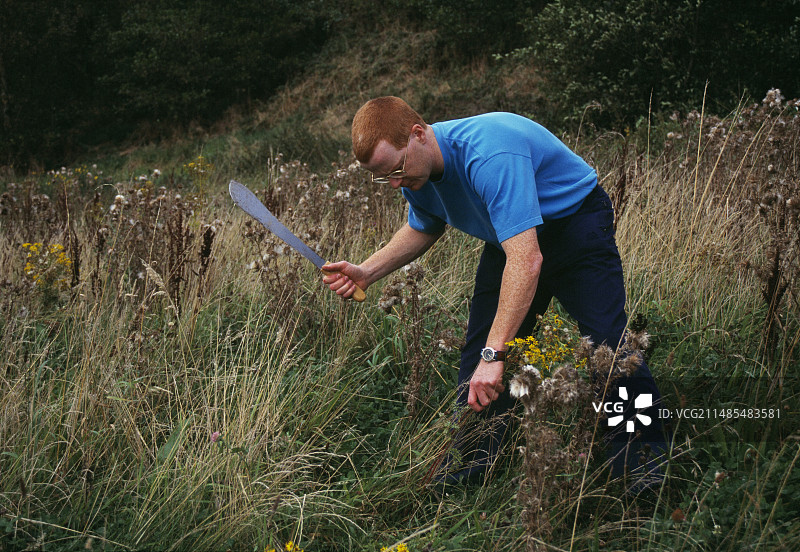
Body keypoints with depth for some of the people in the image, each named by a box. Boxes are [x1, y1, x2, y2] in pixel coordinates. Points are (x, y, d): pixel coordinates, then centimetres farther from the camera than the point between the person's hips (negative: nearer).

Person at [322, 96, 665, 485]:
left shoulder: (488, 155, -40)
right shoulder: (412, 168, -12)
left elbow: (526, 259, -47)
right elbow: (424, 228, 12)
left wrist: (495, 354, -50)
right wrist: (366, 272, -3)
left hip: (575, 221, -7)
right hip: (509, 235, 7)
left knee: (608, 346, -16)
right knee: (480, 348, 0)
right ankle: (473, 467, 11)